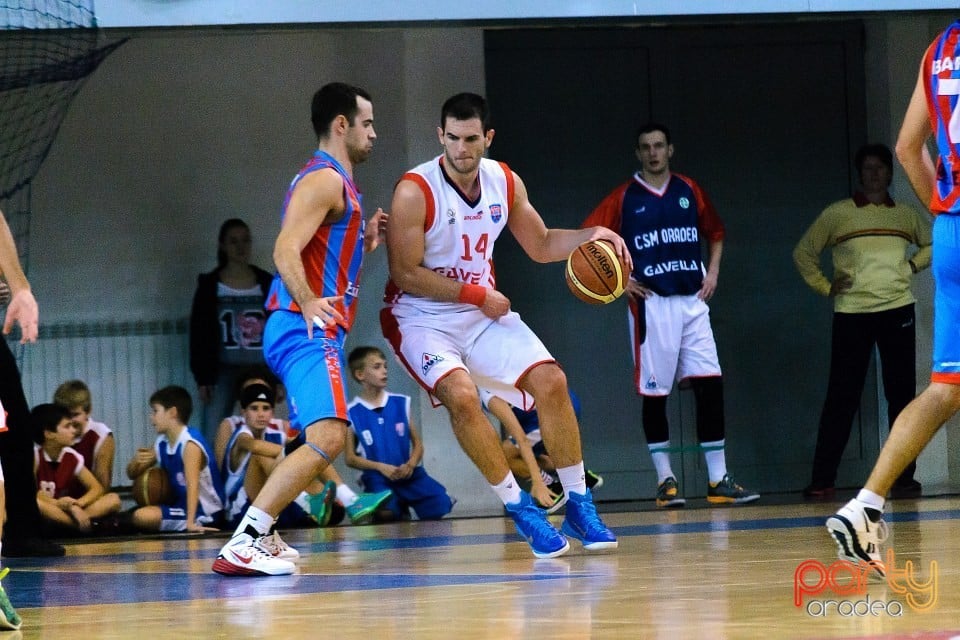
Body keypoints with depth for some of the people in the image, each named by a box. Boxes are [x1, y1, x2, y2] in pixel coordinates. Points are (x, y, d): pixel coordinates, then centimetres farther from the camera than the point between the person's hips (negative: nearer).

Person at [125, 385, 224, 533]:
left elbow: (192, 485, -30)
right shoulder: (161, 443, 6)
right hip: (181, 505, 9)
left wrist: (190, 522, -41)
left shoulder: (190, 443, -19)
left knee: (142, 516, -26)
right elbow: (132, 475, 15)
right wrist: (136, 461, -10)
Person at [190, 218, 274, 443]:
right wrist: (202, 379, -7)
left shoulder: (267, 284, 7)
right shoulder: (209, 285, 2)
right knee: (212, 441, -9)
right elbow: (198, 334, 0)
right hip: (222, 372, -2)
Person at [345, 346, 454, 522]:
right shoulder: (352, 413, 0)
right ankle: (398, 508, 6)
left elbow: (417, 444, 10)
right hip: (378, 477, -3)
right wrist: (381, 467, -13)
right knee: (386, 514, -32)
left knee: (442, 507, -18)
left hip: (409, 473, 3)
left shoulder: (401, 403, 7)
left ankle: (404, 503, 15)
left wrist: (411, 464, -11)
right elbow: (350, 458, 1)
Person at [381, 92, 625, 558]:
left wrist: (592, 236, -7)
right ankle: (521, 511, -16)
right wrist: (476, 294, -19)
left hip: (483, 309, 6)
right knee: (461, 394, -28)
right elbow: (405, 275, -20)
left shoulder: (505, 182, -3)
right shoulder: (415, 192, -21)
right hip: (421, 316, -6)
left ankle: (579, 506, 5)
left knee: (551, 381, -7)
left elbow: (541, 246, 11)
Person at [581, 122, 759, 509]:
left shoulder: (690, 192, 10)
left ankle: (718, 480, -3)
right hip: (651, 304, -3)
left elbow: (715, 233, 24)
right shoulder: (624, 198, 0)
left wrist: (713, 271, 10)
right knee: (654, 393, 0)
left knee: (710, 384, -5)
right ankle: (665, 480, 10)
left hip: (692, 301, 3)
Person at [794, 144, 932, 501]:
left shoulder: (906, 216, 11)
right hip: (851, 313, -2)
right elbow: (803, 253, 9)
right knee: (842, 397, -4)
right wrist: (825, 287, -1)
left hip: (897, 310, 2)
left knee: (901, 394, 1)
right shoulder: (837, 215, 4)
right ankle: (822, 480, -2)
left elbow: (934, 244, 25)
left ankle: (903, 476, 5)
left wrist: (913, 265, 8)